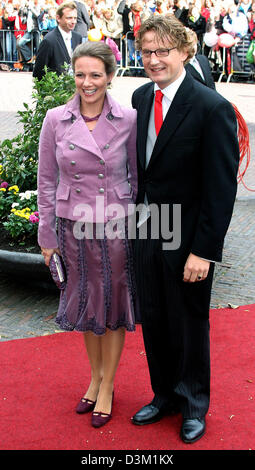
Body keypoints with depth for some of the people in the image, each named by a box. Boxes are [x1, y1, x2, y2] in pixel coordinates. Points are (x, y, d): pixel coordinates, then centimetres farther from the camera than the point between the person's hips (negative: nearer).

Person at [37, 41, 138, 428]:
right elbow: (47, 181, 2)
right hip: (74, 226, 2)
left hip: (117, 225, -1)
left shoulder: (128, 119, -8)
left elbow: (138, 176, 1)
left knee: (114, 303, 9)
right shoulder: (55, 120, -4)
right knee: (86, 301, 15)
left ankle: (107, 386, 26)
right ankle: (95, 377, 36)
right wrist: (47, 234, 3)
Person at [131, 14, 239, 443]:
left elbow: (222, 188, -17)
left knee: (190, 324, 12)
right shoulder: (141, 97, 4)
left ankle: (194, 405, 34)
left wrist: (203, 250, -18)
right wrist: (136, 211, 6)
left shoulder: (213, 108, -17)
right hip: (147, 231, 6)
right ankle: (165, 396, 40)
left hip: (187, 240, -6)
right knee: (153, 320, 17)